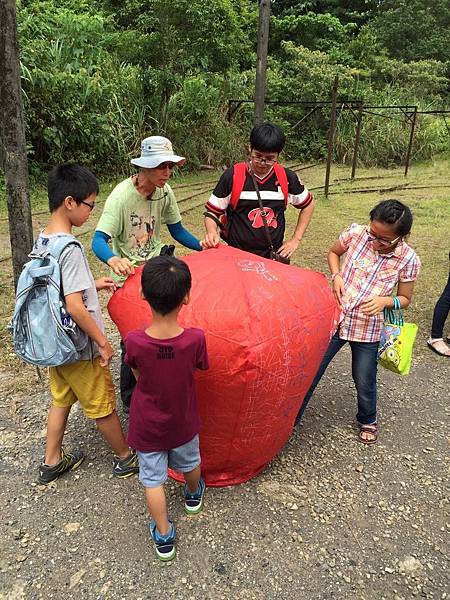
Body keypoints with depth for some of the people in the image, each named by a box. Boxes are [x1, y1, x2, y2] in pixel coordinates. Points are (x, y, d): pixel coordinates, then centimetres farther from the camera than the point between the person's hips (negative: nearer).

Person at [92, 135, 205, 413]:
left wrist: (203, 247, -4)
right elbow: (99, 240, -27)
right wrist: (113, 259, -49)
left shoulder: (164, 192, -4)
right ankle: (131, 399, 23)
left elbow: (177, 230, 9)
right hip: (129, 276, -5)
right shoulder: (122, 195, -21)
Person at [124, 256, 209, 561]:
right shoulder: (195, 339, -29)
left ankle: (164, 536, 31)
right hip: (183, 422, 2)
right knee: (189, 463, 30)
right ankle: (194, 495, 58)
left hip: (147, 425, -1)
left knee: (153, 479, 19)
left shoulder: (134, 342, -28)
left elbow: (138, 376, -8)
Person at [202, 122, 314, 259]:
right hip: (237, 255, -1)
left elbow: (308, 204, 12)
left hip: (274, 255, 2)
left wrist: (296, 240, 6)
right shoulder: (232, 176, -10)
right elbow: (212, 211, -2)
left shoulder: (287, 178, -3)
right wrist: (212, 233, -22)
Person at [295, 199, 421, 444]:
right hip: (334, 317, 1)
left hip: (368, 329, -1)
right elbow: (333, 253, 10)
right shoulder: (356, 233, -10)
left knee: (364, 383, 14)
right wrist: (336, 276, -9)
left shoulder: (408, 260, -12)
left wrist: (384, 300, -20)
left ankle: (367, 420, 45)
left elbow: (405, 299, 1)